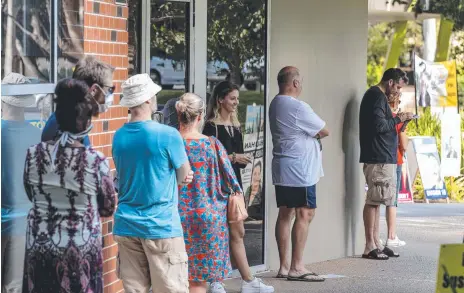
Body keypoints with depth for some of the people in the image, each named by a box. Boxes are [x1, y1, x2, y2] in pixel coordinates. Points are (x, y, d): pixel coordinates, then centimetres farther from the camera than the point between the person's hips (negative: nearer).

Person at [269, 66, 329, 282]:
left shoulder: (275, 105, 13)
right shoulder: (297, 107, -17)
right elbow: (324, 131, -9)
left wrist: (311, 134, 2)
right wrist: (317, 133, 11)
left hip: (282, 169, 10)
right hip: (299, 169, -10)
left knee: (285, 214, 10)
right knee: (305, 215, -7)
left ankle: (284, 266, 11)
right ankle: (296, 267, -9)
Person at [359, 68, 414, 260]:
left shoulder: (374, 95, 20)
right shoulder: (377, 96, -12)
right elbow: (380, 125, -20)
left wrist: (396, 119, 11)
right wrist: (399, 119, -9)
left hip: (382, 157, 11)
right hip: (379, 158, -11)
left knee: (375, 201, 11)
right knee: (373, 201, -8)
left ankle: (375, 243, 13)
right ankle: (370, 247, -7)